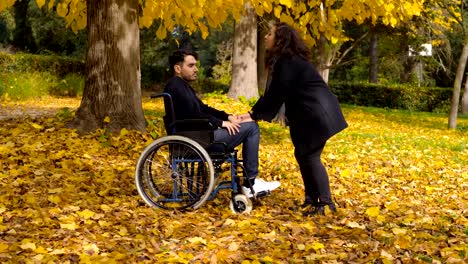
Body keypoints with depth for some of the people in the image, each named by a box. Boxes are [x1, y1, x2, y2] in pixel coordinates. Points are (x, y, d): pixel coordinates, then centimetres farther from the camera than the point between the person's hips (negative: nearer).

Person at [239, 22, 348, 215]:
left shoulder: (287, 62, -17)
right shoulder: (285, 60, 15)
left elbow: (276, 94, -16)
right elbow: (275, 94, 16)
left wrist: (254, 115, -9)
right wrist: (254, 113, 12)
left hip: (317, 114, -10)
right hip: (310, 114, 10)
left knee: (310, 156, -7)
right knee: (302, 154, 13)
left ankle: (326, 203, 0)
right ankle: (311, 199, 20)